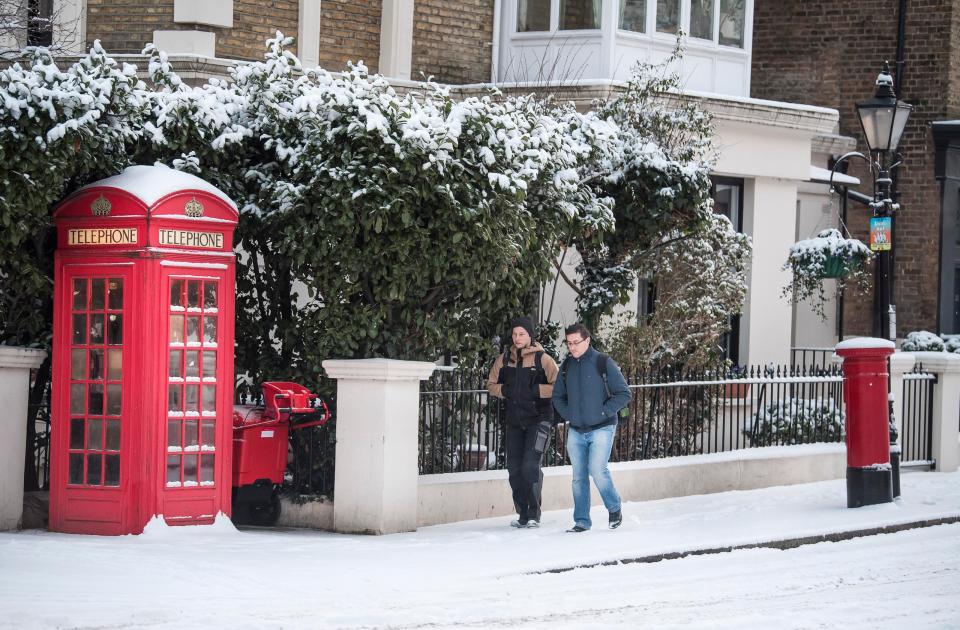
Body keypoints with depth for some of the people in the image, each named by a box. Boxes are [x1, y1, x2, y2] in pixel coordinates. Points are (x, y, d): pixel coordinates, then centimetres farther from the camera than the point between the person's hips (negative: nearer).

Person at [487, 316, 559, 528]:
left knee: (531, 465, -15)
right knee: (514, 468, 5)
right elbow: (491, 384, 16)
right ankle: (522, 514, 15)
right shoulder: (504, 359, 8)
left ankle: (534, 515, -10)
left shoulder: (542, 359, -6)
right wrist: (504, 390, -4)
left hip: (538, 419, -6)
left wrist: (536, 390, -18)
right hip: (515, 421, 6)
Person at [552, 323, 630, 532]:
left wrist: (604, 412, -12)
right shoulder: (566, 366, 9)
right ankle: (581, 521, 12)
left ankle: (615, 508, 5)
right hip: (576, 431, 5)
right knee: (579, 477, 5)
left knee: (597, 470, -17)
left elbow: (624, 394, -5)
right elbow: (558, 396, 21)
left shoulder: (603, 363, -6)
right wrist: (568, 414, 6)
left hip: (601, 429, -5)